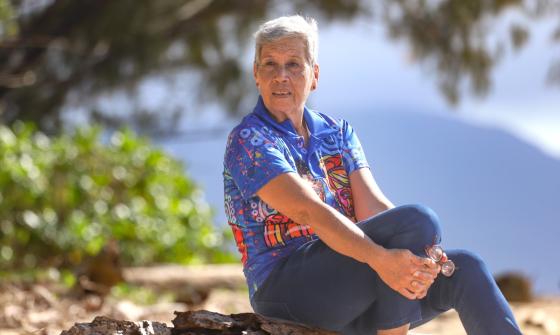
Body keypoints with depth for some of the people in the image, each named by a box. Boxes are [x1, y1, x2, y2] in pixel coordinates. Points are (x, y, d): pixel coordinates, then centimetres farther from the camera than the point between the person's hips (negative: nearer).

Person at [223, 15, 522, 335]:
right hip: (288, 290, -7)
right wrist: (380, 258, -35)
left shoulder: (338, 133, 15)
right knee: (417, 219, -26)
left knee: (465, 267, -15)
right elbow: (308, 211, -22)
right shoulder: (248, 141, -7)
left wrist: (421, 256, -21)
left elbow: (373, 206, 0)